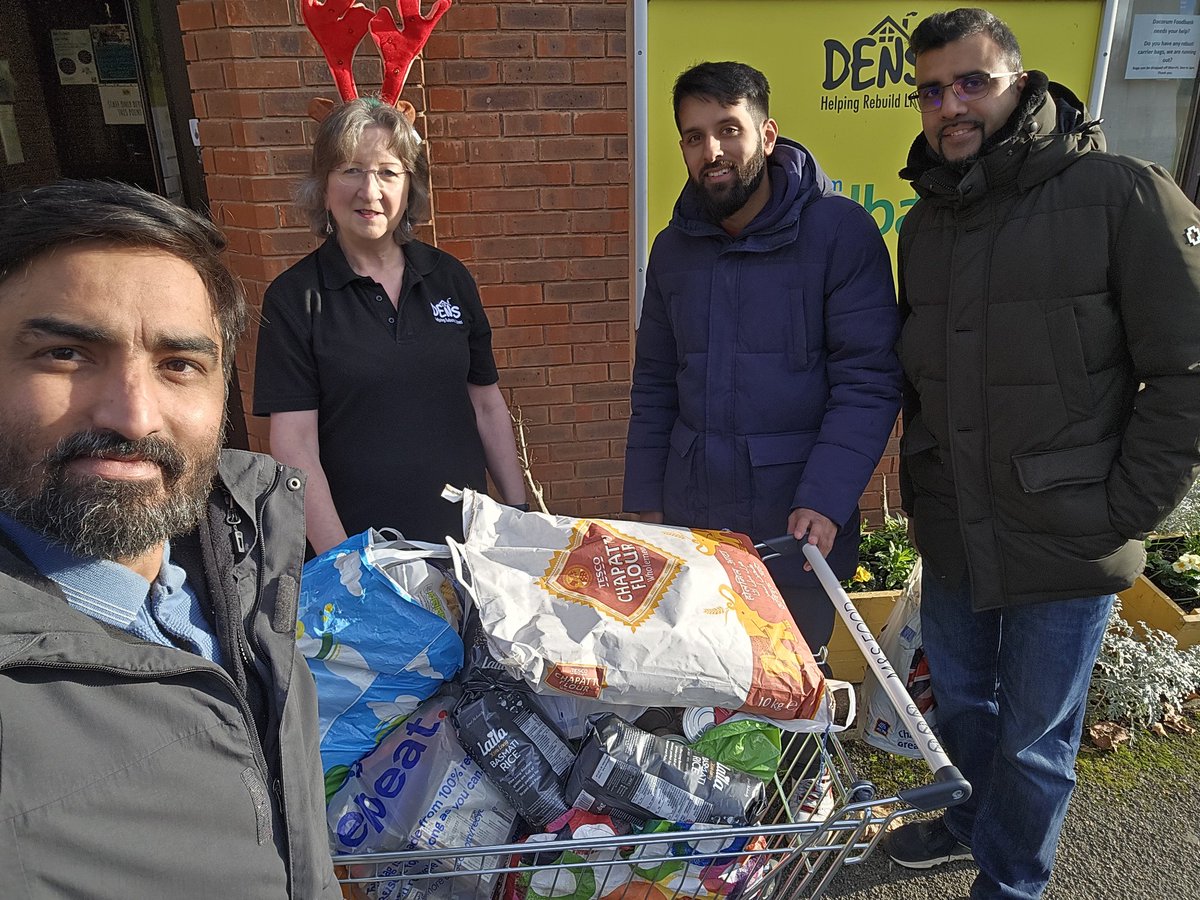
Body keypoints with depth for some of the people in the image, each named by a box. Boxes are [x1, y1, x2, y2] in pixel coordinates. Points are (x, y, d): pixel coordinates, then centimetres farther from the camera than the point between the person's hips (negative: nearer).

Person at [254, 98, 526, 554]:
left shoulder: (450, 278, 2)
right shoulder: (294, 297, -7)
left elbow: (488, 405, 6)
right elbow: (294, 444, -11)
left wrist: (521, 516, 2)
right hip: (359, 547, -3)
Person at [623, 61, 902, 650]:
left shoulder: (841, 232, -9)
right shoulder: (673, 248, 7)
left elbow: (869, 381, -12)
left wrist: (824, 501, -21)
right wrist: (644, 502, 8)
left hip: (799, 534, -4)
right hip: (689, 525, 4)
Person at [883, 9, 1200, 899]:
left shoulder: (1122, 194, -13)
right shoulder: (926, 222, 7)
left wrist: (1122, 516, -13)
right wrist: (921, 485, 10)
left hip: (1064, 548, -5)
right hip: (953, 537, 6)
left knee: (1033, 736, 11)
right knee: (960, 701, 23)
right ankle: (979, 817, 51)